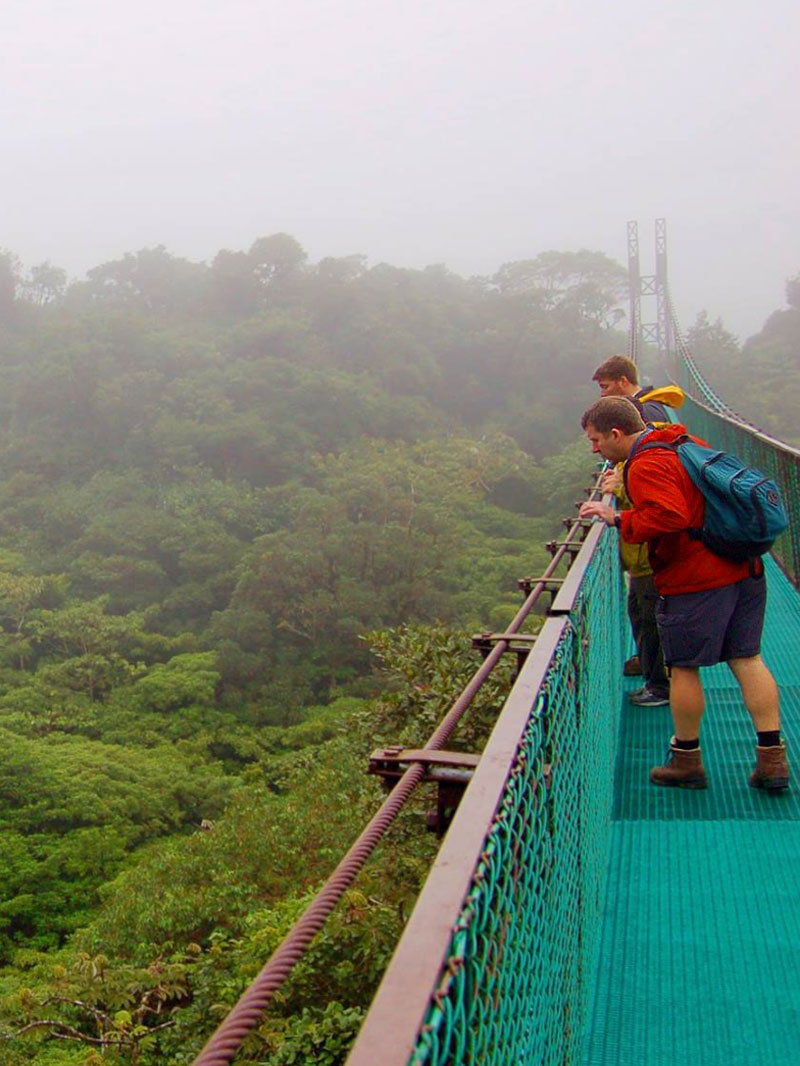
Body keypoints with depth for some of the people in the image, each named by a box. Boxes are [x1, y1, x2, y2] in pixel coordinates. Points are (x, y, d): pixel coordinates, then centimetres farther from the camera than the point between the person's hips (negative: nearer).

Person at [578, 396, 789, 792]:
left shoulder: (646, 466, -16)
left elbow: (668, 517, -29)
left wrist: (618, 520, -18)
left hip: (695, 581, -9)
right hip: (744, 569, 9)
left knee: (683, 668, 6)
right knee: (747, 659, 11)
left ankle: (687, 760, 19)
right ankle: (772, 758, 12)